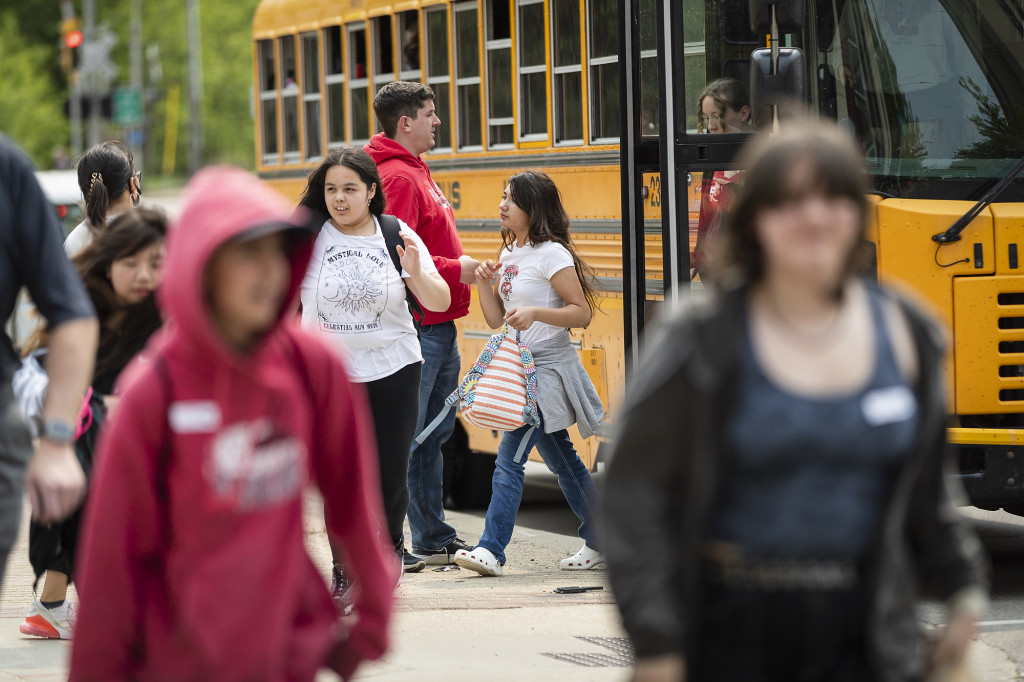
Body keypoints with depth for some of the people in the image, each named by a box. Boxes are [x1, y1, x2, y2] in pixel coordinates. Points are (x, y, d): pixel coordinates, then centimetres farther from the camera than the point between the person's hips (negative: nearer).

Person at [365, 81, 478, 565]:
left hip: (439, 325, 11)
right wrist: (455, 270, -19)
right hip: (417, 324, -11)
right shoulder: (396, 177, -14)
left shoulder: (415, 171, 18)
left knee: (435, 432, 14)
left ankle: (434, 540, 21)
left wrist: (462, 268, 15)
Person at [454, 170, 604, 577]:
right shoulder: (508, 257, 14)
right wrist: (483, 285, -1)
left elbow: (582, 314, -14)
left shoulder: (551, 254, -11)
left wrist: (535, 313, -26)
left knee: (510, 456, -14)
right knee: (561, 462, 14)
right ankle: (600, 542, 23)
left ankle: (491, 549, -15)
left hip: (548, 369, -9)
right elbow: (497, 321, 14)